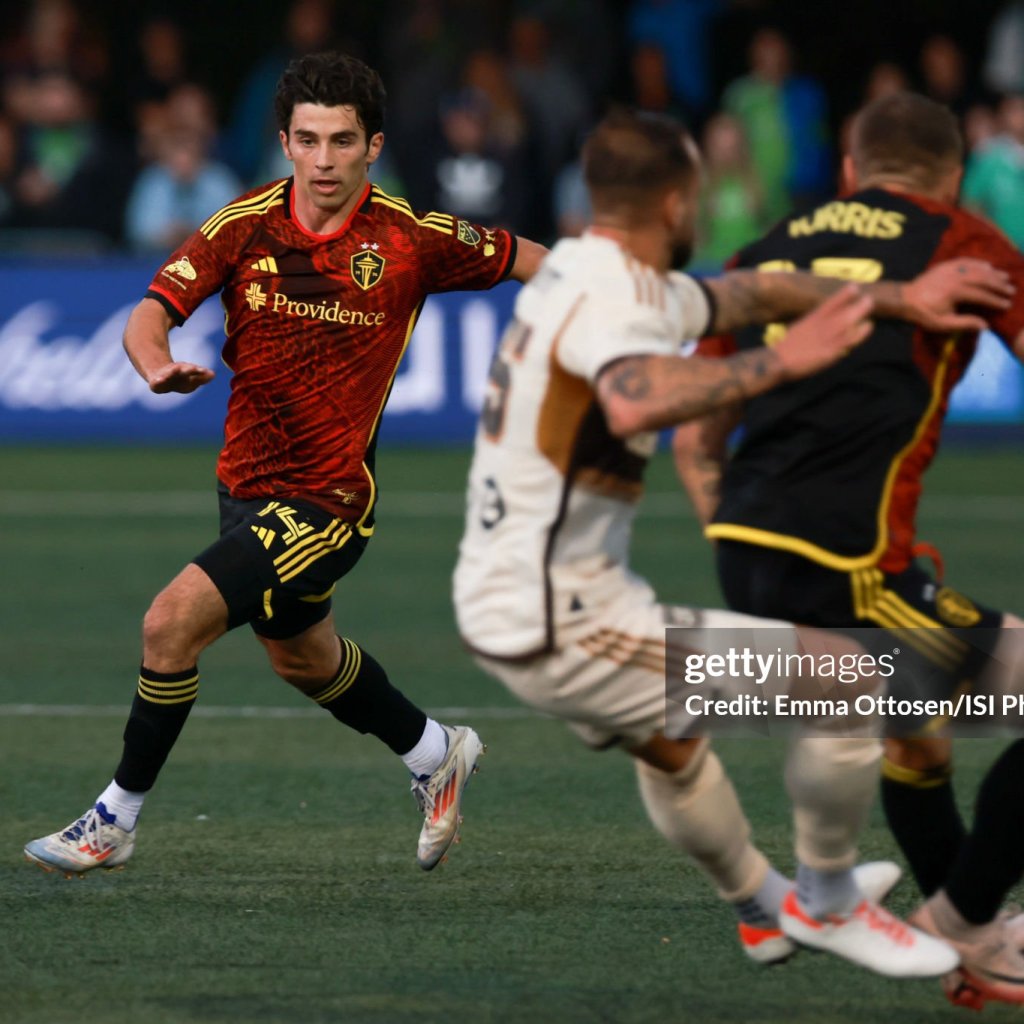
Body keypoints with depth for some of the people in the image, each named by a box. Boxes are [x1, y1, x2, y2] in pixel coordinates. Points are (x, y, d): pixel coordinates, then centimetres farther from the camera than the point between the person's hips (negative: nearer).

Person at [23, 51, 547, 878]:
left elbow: (527, 261, 1)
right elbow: (152, 311, -16)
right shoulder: (248, 225, -8)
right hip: (247, 485, 6)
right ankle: (434, 755, 52)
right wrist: (156, 362, -38)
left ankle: (117, 819, -4)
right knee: (301, 656, 27)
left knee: (172, 622, -19)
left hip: (328, 500, -6)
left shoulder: (413, 239, -14)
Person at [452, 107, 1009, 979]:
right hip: (563, 624, -11)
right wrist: (779, 363, -42)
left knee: (665, 738, 38)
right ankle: (832, 907, 13)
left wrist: (903, 299, 19)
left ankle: (763, 909, 57)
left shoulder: (576, 276, 9)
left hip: (495, 605, 11)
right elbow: (637, 405, -44)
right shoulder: (617, 300, -20)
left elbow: (751, 291, 21)